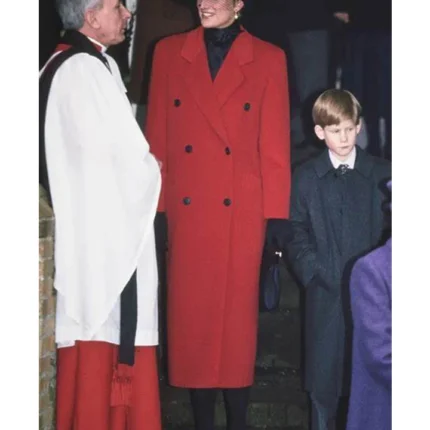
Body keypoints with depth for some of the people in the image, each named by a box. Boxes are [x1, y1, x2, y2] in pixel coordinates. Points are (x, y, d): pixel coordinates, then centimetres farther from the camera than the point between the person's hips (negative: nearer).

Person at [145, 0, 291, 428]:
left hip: (242, 214, -1)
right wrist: (155, 207, 0)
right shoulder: (169, 52, 7)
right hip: (186, 213, 2)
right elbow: (157, 136, 6)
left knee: (238, 318, 4)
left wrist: (274, 216, -3)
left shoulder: (268, 60, 3)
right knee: (192, 318, 5)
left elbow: (275, 145, 1)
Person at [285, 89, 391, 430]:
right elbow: (297, 235, 4)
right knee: (324, 377, 6)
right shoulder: (306, 177, 5)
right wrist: (313, 273, -8)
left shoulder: (381, 173, 4)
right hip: (325, 292, 0)